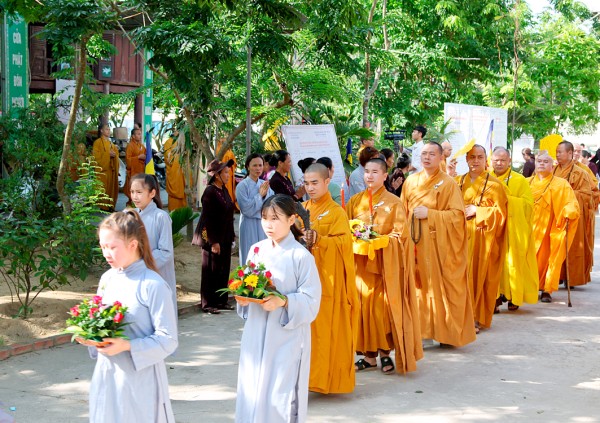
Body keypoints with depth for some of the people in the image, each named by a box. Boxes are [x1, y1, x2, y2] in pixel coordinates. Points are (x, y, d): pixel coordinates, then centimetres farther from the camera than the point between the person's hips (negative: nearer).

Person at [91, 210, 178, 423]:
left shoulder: (153, 285, -15)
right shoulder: (107, 279, 6)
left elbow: (167, 339, -16)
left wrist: (127, 346, -24)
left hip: (140, 378, -6)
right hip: (107, 375, 6)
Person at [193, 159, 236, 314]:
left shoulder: (224, 190, 9)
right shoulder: (210, 192, -16)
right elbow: (207, 219, -18)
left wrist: (231, 236, 13)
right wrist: (213, 242, -19)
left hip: (225, 238, 8)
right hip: (213, 238, -8)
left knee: (224, 270, 11)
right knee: (211, 271, 1)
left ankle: (221, 301, 21)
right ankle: (207, 304, 10)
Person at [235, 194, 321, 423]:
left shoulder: (301, 256, -11)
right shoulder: (256, 250, 5)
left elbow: (311, 300, -12)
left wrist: (283, 302, -26)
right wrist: (243, 299, -7)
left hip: (287, 337, -5)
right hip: (256, 335, 5)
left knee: (281, 395, -2)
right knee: (252, 391, 8)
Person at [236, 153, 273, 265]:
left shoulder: (265, 184, 7)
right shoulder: (242, 186, -8)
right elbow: (247, 210, -15)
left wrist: (265, 195, -13)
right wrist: (260, 195, -12)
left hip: (265, 225, 5)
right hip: (250, 226, -5)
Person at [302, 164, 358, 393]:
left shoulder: (336, 212, -4)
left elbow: (343, 242, -13)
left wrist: (319, 239, -27)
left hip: (327, 279, -5)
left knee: (325, 326, -4)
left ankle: (325, 376, 3)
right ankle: (306, 373, 13)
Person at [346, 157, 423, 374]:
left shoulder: (393, 202, -1)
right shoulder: (355, 201, 10)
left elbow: (399, 235, -5)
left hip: (385, 263, -3)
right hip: (361, 262, 3)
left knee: (383, 306, -5)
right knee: (363, 306, 2)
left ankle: (384, 351, 7)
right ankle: (369, 354, 9)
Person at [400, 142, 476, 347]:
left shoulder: (448, 183, -3)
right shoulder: (411, 181, 10)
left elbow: (457, 215, -9)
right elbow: (403, 212, 16)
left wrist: (429, 214, -14)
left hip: (439, 243, -4)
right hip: (415, 242, 4)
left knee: (440, 287, -1)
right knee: (418, 285, 3)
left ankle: (446, 330, 9)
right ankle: (421, 328, 11)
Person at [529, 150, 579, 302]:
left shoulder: (561, 184, 2)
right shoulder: (527, 182, 12)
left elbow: (571, 204, -6)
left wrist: (569, 212, -26)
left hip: (548, 230, -2)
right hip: (528, 228, 2)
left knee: (546, 258, -4)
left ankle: (547, 290, 5)